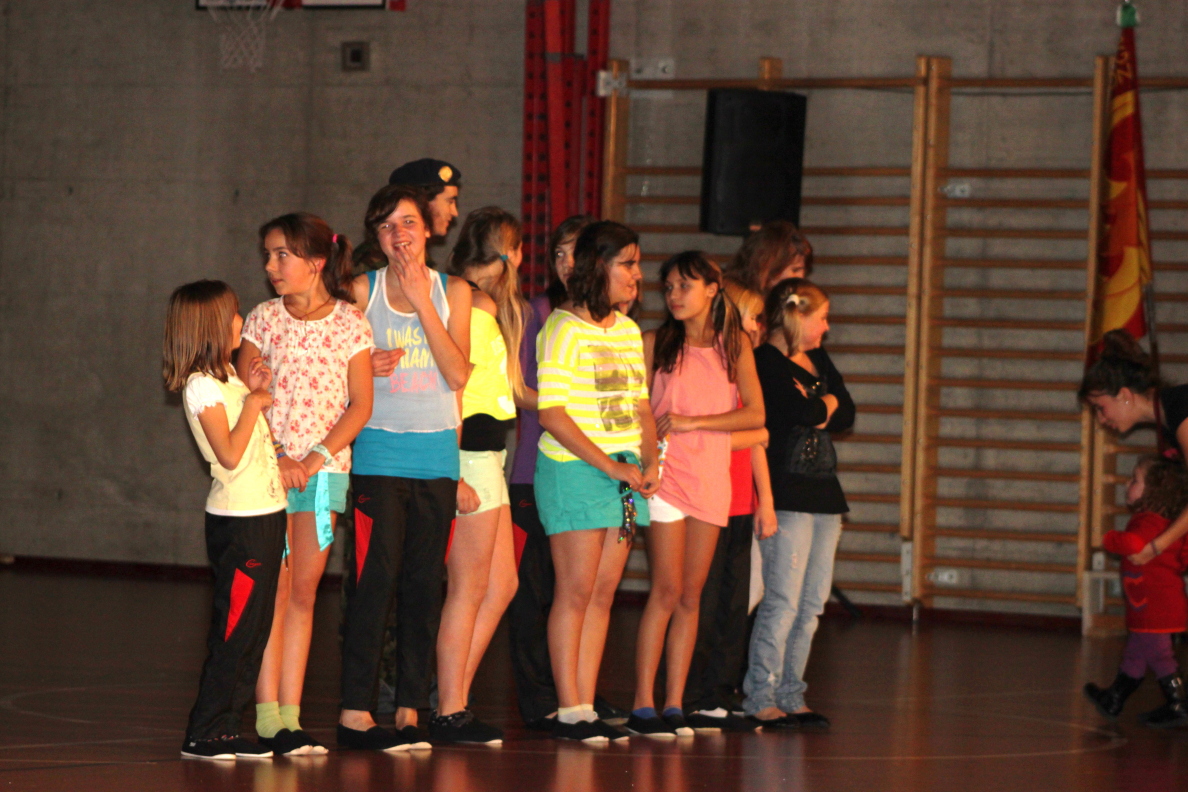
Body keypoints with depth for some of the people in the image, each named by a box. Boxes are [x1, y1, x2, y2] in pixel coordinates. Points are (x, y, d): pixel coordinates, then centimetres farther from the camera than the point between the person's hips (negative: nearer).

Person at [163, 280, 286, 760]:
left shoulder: (225, 377, 16)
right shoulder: (201, 385, -12)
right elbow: (230, 454, -20)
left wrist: (254, 390, 9)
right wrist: (252, 401, -12)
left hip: (264, 513, 9)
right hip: (239, 519, -9)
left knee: (254, 629, 9)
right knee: (235, 631, -7)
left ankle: (224, 728, 13)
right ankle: (204, 734, -3)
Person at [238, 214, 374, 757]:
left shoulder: (349, 323, 1)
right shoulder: (263, 320, 2)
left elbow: (360, 405, -2)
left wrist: (318, 458, -12)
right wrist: (277, 459, -13)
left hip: (326, 468, 1)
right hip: (270, 467, -1)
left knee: (304, 593, 4)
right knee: (274, 591, -5)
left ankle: (290, 717, 6)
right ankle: (267, 718, -5)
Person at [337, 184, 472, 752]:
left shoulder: (452, 292, 8)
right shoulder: (363, 291, 4)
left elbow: (458, 373, -4)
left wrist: (422, 300, -8)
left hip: (436, 454, 3)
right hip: (378, 453, -2)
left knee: (424, 582, 4)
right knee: (375, 578, -9)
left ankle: (410, 709, 10)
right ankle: (355, 712, -7)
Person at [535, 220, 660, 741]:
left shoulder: (628, 330, 14)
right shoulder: (564, 329, -10)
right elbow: (551, 412, -14)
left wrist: (649, 461, 3)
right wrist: (609, 466, -15)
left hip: (625, 473, 7)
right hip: (574, 470, -7)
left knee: (603, 593, 6)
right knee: (576, 591, -5)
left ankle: (586, 707, 10)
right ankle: (568, 711, 0)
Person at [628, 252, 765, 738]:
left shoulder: (734, 346, 8)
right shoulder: (655, 343, 4)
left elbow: (755, 414, -1)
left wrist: (691, 421, -10)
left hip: (713, 476, 2)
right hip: (666, 474, -2)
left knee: (691, 596, 3)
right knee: (667, 591, -9)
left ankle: (675, 704, 7)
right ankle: (643, 703, -7)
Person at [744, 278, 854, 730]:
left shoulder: (818, 360, 18)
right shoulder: (765, 363, -9)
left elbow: (846, 415, 12)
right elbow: (805, 413, -18)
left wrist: (817, 408, -5)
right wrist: (826, 404, 2)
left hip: (824, 492, 8)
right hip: (787, 493, -8)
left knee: (812, 605, 8)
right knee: (783, 603, -9)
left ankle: (790, 697, 13)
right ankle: (761, 700, -3)